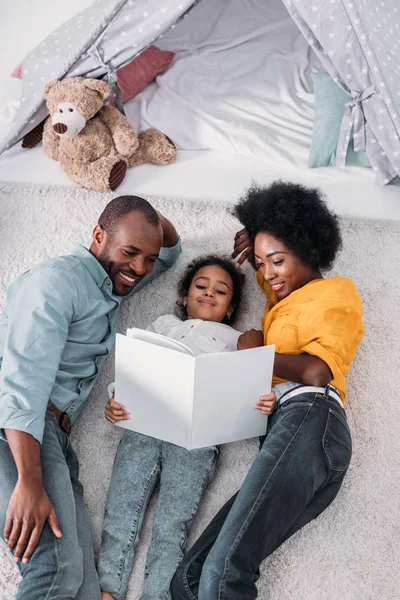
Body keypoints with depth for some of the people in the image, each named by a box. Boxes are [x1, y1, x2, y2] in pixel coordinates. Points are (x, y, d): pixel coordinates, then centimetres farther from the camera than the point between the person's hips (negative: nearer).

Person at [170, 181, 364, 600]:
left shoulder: (336, 291, 10)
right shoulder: (284, 296, 35)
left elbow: (317, 372, -8)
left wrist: (256, 353, 6)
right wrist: (255, 241, 35)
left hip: (309, 419, -8)